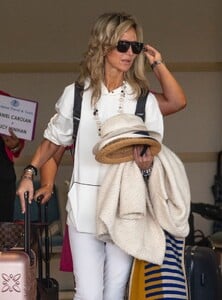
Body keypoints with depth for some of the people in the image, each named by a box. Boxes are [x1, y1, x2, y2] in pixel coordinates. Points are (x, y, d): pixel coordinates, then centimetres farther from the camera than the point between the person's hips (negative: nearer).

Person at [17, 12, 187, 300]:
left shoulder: (145, 100, 3)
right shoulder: (76, 94, 2)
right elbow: (54, 139, 14)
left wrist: (147, 165, -17)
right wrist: (29, 174, 6)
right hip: (85, 203, -1)